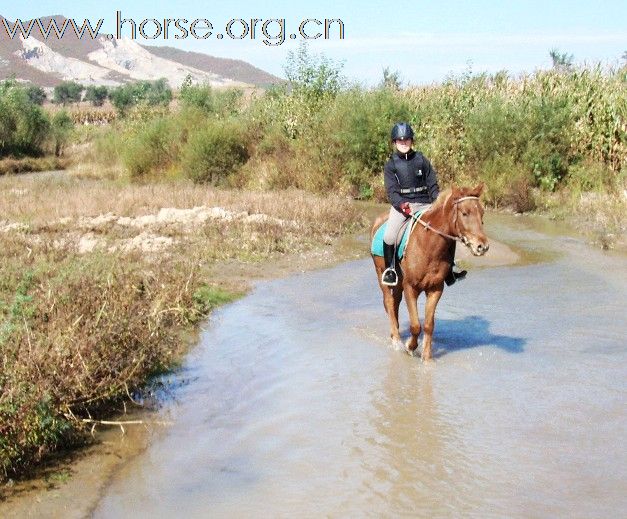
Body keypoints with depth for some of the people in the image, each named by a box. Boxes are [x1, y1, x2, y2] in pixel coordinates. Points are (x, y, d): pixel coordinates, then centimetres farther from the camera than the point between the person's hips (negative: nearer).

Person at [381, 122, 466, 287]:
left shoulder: (421, 160, 9)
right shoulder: (391, 165, 4)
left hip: (424, 204, 2)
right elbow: (391, 191, -4)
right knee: (389, 236, -26)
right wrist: (402, 205, -22)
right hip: (401, 204, -2)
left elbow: (433, 185, 8)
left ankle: (449, 267, 4)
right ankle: (390, 269, -4)